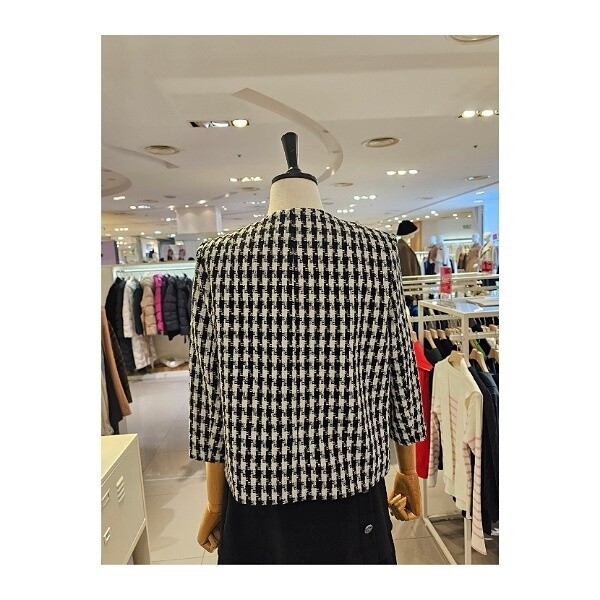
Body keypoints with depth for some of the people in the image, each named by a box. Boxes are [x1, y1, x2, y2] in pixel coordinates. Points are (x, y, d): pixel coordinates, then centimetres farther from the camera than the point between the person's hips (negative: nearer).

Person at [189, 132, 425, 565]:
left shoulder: (219, 258, -8)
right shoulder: (378, 250, -7)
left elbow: (209, 388, -6)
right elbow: (399, 370, -2)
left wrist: (215, 504, 7)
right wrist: (408, 472, 13)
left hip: (257, 484, 0)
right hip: (353, 482, 1)